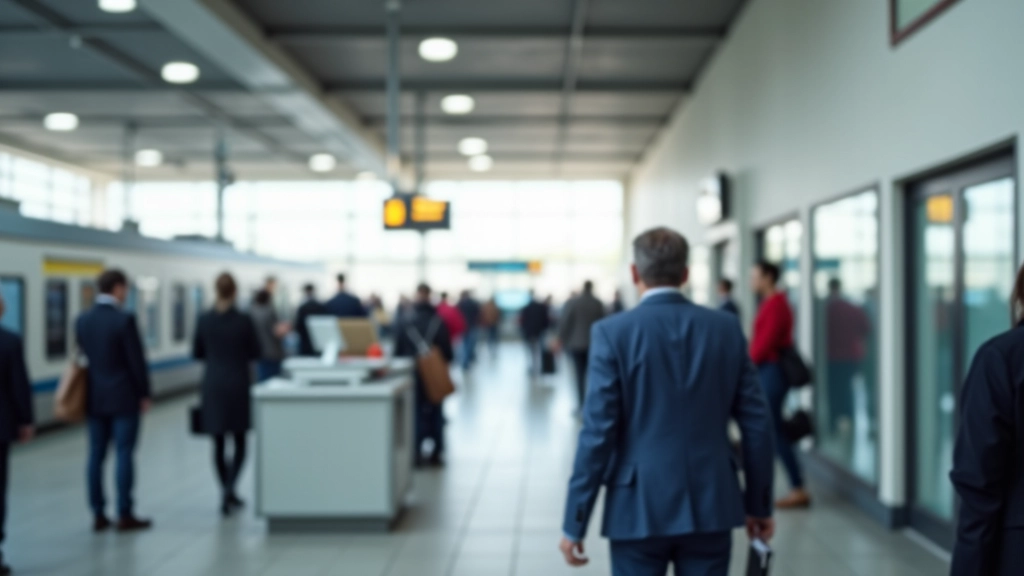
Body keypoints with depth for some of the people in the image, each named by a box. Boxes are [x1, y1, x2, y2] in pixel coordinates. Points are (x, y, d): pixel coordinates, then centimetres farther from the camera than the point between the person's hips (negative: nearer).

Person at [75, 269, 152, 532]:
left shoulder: (82, 320, 4)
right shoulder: (124, 320, -15)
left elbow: (83, 355, 12)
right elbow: (137, 361, -13)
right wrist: (144, 394, -3)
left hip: (94, 397, 6)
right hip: (124, 397, -6)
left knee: (96, 455, 8)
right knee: (124, 454, -1)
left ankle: (98, 515, 12)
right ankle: (125, 515, 2)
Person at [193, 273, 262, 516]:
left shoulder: (204, 320, -4)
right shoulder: (244, 320, -11)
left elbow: (197, 354, 5)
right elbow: (256, 353, -2)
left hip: (212, 386, 2)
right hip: (238, 385, -2)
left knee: (219, 444, 11)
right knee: (239, 443, 8)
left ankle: (228, 494, 17)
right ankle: (228, 489, -12)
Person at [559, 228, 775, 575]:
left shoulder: (613, 332, -8)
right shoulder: (726, 329, 2)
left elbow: (598, 432, -11)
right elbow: (757, 423, 3)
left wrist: (574, 524, -5)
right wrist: (759, 505, 14)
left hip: (639, 509, -3)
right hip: (712, 506, 3)